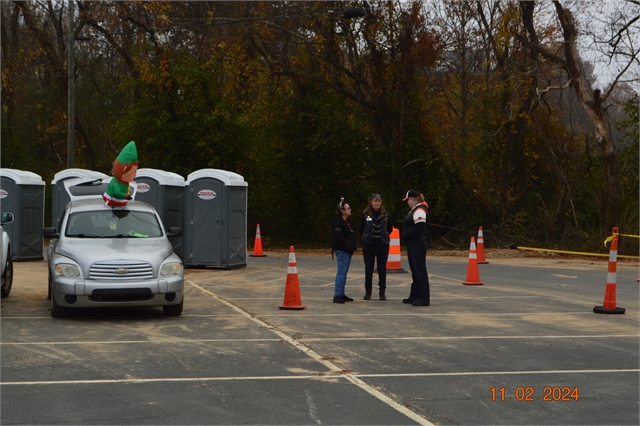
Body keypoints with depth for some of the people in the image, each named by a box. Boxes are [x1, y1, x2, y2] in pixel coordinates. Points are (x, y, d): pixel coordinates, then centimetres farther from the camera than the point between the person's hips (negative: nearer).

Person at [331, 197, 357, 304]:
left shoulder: (345, 222, 19)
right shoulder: (337, 222, -11)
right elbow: (338, 237, -20)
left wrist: (354, 245, 4)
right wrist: (349, 246, -19)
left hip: (347, 251, 10)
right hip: (341, 250, -10)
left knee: (344, 272, 11)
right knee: (342, 272, -11)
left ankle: (341, 294, 16)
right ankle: (337, 296, -12)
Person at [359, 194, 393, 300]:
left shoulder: (385, 215, 1)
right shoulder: (365, 215, -2)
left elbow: (390, 229, 11)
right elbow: (361, 229, 6)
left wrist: (384, 236, 4)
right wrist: (367, 238, 4)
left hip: (382, 246, 0)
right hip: (368, 246, 0)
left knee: (382, 269, 4)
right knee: (368, 269, 3)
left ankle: (382, 291, 12)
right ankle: (368, 291, 12)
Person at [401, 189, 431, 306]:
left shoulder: (419, 210, -15)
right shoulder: (414, 210, 20)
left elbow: (419, 229, -23)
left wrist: (406, 235, -13)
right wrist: (406, 236, 7)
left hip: (418, 245, -11)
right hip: (413, 245, 11)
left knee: (420, 270, -11)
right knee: (415, 270, 15)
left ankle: (424, 298, -11)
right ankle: (415, 296, 22)